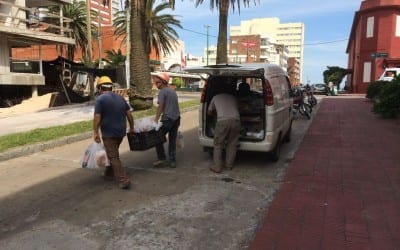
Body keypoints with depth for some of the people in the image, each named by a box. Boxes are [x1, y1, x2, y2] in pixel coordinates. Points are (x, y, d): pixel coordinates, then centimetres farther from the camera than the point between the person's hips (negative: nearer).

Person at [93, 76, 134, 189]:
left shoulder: (100, 99, -10)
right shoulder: (120, 98, 8)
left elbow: (97, 117, -19)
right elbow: (129, 114, 8)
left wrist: (95, 132, -15)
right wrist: (131, 127, 16)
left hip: (108, 133, -7)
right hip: (121, 131, 7)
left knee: (113, 157, -1)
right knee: (113, 153, 24)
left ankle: (123, 180, -7)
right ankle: (109, 173, 39)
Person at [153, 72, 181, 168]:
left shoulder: (162, 92, -8)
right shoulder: (173, 91, 17)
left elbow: (160, 107, -16)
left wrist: (156, 120, -16)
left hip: (167, 119, -8)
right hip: (176, 118, 8)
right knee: (172, 140, 11)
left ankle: (162, 159, 3)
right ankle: (172, 161, 14)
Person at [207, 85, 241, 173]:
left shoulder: (215, 97, 22)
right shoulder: (232, 97, 27)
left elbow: (209, 112, 30)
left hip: (223, 121, -3)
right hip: (235, 120, 3)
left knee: (218, 145, 8)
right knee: (232, 144, 16)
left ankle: (217, 167, 7)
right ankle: (229, 165, 22)